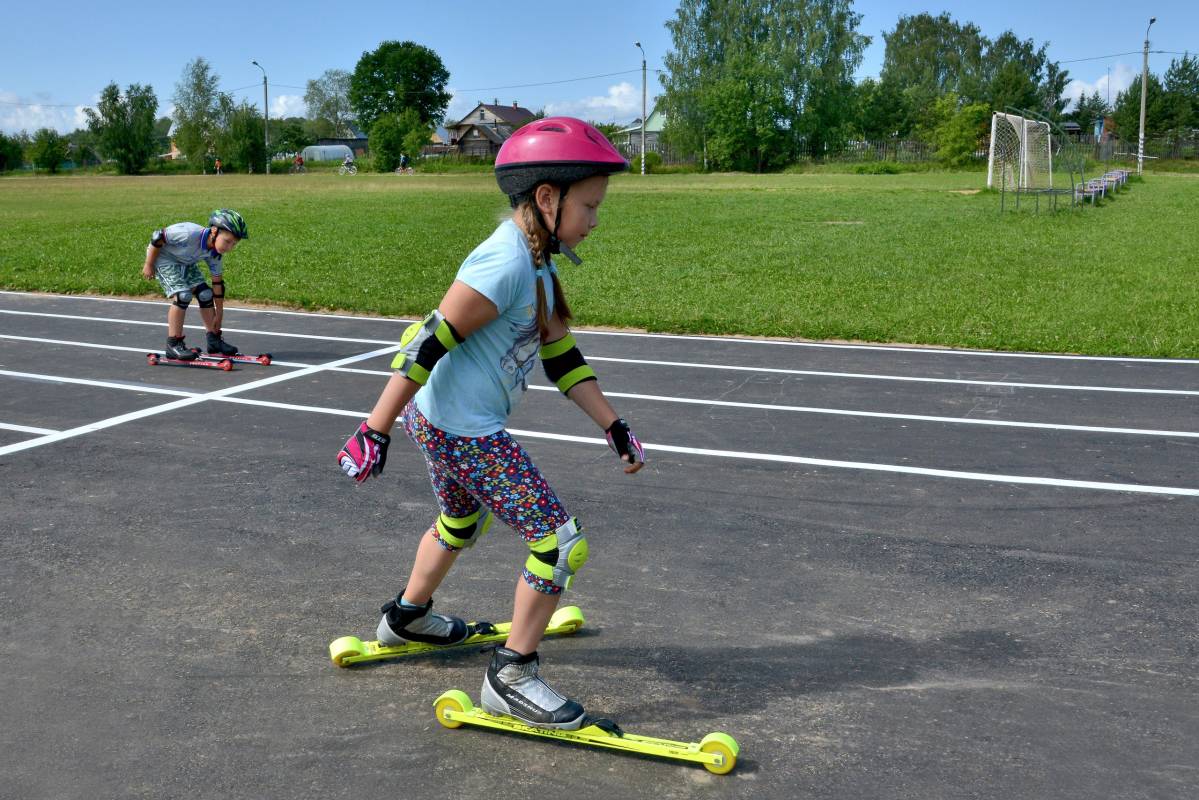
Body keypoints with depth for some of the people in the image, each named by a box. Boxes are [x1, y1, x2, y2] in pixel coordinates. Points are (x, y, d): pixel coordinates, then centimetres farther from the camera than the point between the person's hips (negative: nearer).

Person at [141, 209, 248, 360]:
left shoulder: (215, 253, -14)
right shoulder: (189, 234, -38)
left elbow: (218, 282, -5)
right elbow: (157, 236, -27)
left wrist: (219, 312, 0)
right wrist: (149, 264, -18)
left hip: (185, 262, 7)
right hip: (163, 257, -7)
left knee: (205, 294, -2)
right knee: (182, 295, -22)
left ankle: (214, 340, 11)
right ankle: (173, 344, -14)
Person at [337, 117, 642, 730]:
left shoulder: (537, 264, 9)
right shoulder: (505, 264, -22)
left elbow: (562, 358, 13)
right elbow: (430, 344, -24)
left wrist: (614, 427, 12)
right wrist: (374, 432, -23)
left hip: (440, 424, 10)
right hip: (464, 432, -10)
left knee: (461, 524, 33)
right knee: (561, 544, -7)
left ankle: (407, 616, 56)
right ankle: (513, 677, 6)